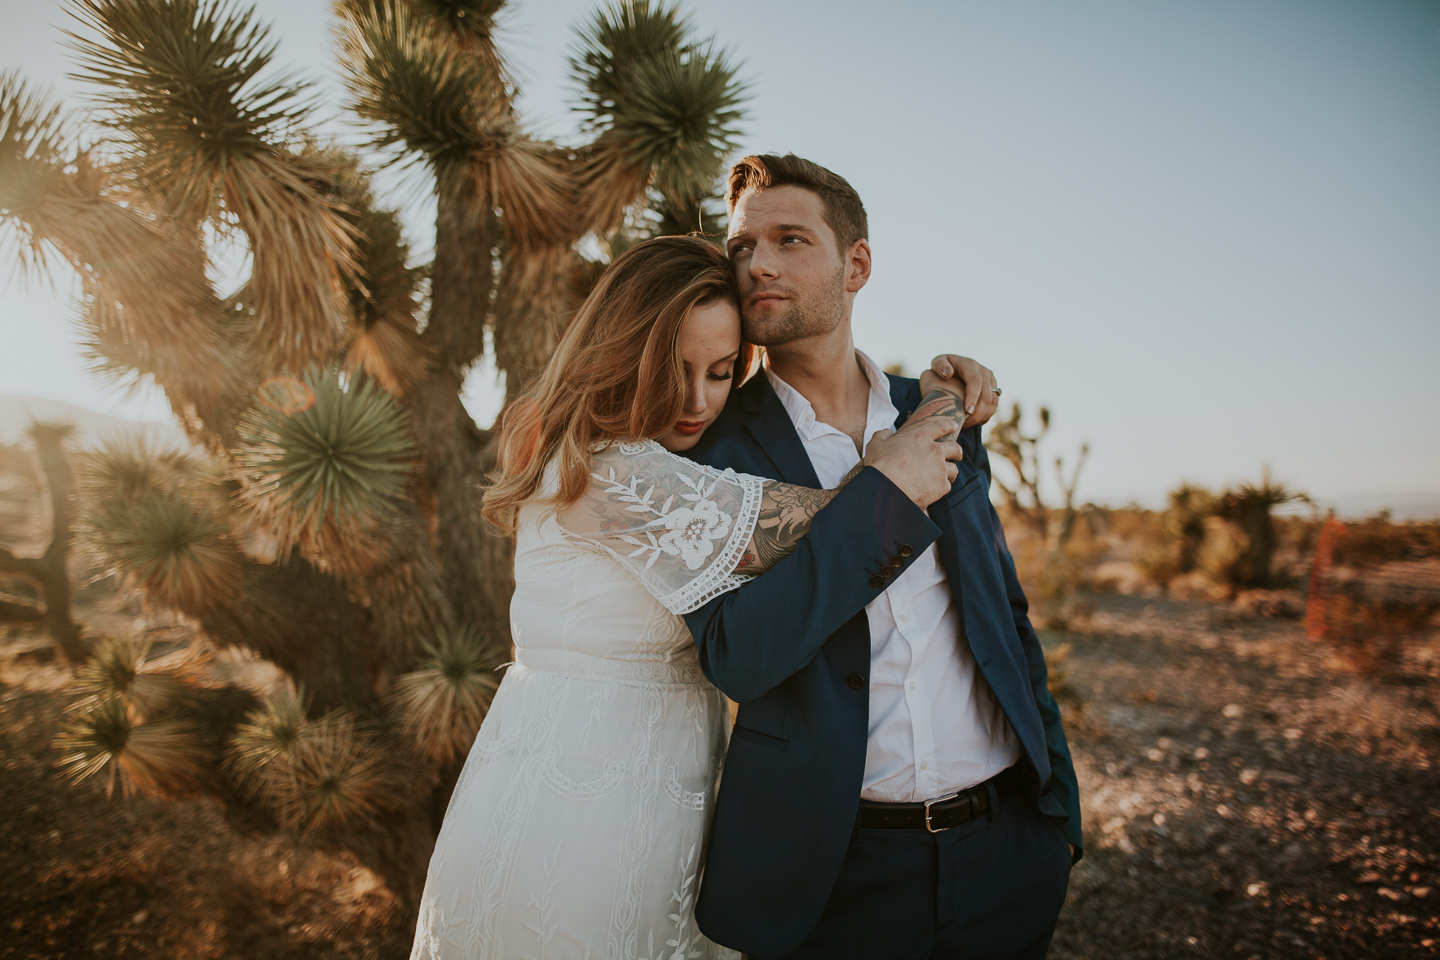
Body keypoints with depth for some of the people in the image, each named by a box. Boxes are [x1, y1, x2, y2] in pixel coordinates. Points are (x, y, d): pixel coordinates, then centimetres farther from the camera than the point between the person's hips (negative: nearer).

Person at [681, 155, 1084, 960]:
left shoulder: (939, 417, 4)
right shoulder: (713, 447, -9)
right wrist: (890, 484, -22)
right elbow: (738, 657, -23)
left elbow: (1007, 614, 11)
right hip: (837, 870, -3)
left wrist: (1060, 801, 11)